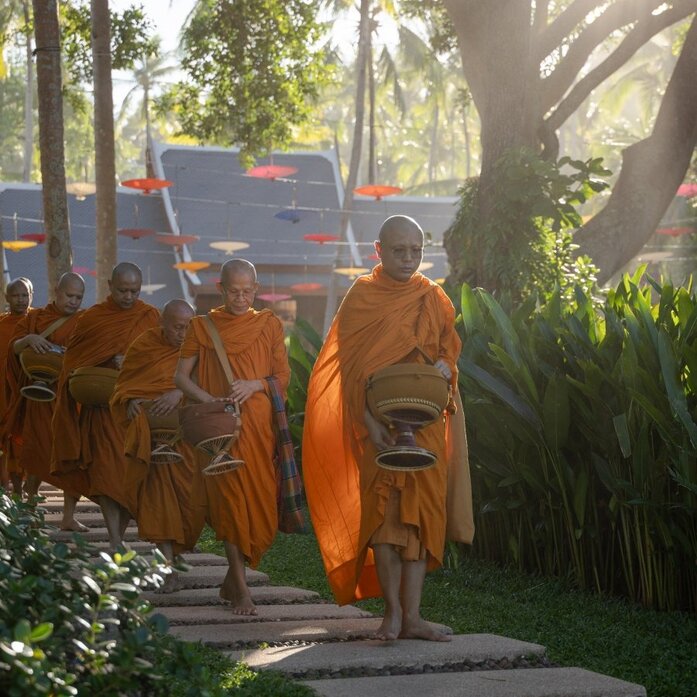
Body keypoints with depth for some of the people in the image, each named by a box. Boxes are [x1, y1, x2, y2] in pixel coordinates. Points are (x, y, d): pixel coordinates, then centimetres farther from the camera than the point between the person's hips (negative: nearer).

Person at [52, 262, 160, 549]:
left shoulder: (150, 317, 5)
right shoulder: (92, 318, 3)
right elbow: (72, 361, 7)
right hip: (102, 406, -1)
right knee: (107, 469, -11)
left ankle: (120, 535, 16)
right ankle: (115, 543, -14)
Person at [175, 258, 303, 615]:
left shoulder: (268, 324, 10)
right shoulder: (202, 327, 6)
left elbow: (283, 376, 8)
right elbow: (181, 377, 6)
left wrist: (255, 384, -12)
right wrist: (207, 399, -12)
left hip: (260, 425, 2)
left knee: (261, 504, 1)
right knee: (231, 498, -10)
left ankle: (233, 577, 18)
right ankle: (240, 588, -8)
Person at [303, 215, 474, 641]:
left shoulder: (433, 297, 11)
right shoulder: (362, 296, 2)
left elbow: (450, 349, 14)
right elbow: (350, 365, -4)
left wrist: (443, 367, -12)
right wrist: (368, 421, -16)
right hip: (379, 421, -2)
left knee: (421, 509, -3)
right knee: (383, 508, -8)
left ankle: (412, 614, -2)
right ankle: (393, 610, -2)